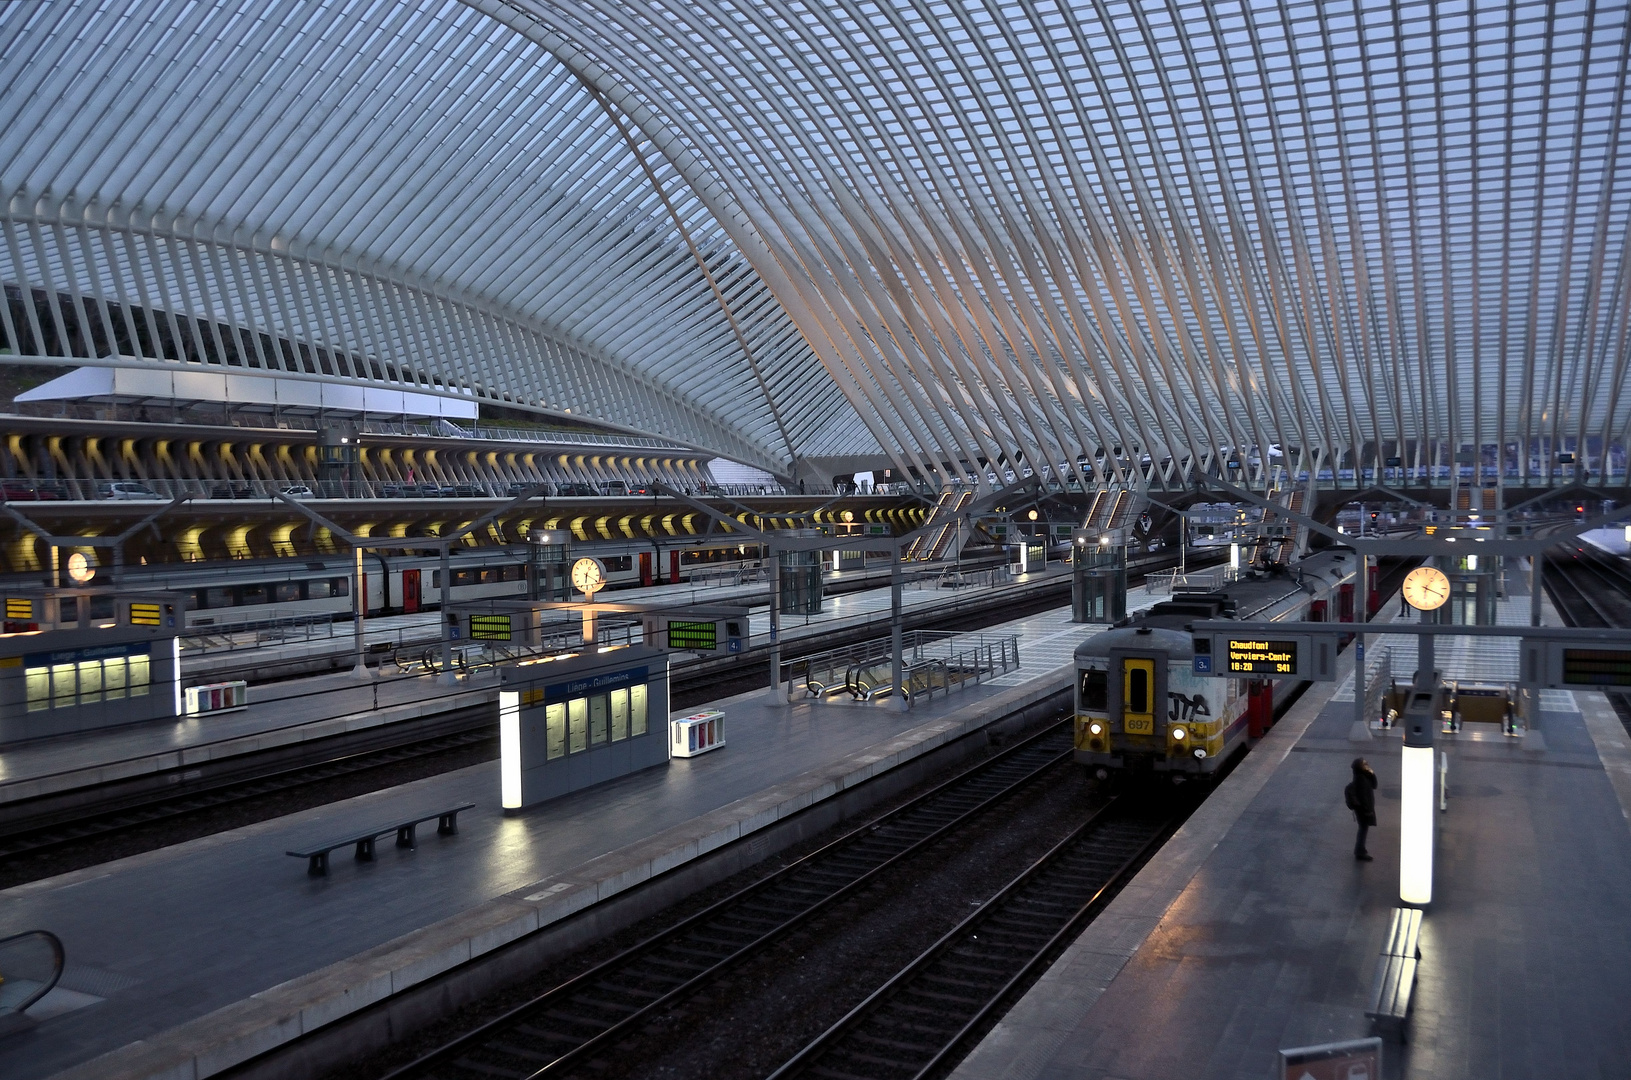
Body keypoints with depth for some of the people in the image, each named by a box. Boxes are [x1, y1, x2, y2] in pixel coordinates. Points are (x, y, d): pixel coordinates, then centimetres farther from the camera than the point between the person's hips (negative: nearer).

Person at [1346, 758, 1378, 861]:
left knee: (1364, 828, 19)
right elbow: (1362, 795, -24)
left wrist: (1372, 774, -6)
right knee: (1363, 829, -1)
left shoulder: (1365, 775, 5)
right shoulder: (1360, 778, -24)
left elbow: (1374, 786, 9)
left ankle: (1359, 850, 32)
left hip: (1366, 807, 9)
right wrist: (1367, 810, -21)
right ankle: (1360, 853, 8)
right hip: (1363, 808, -9)